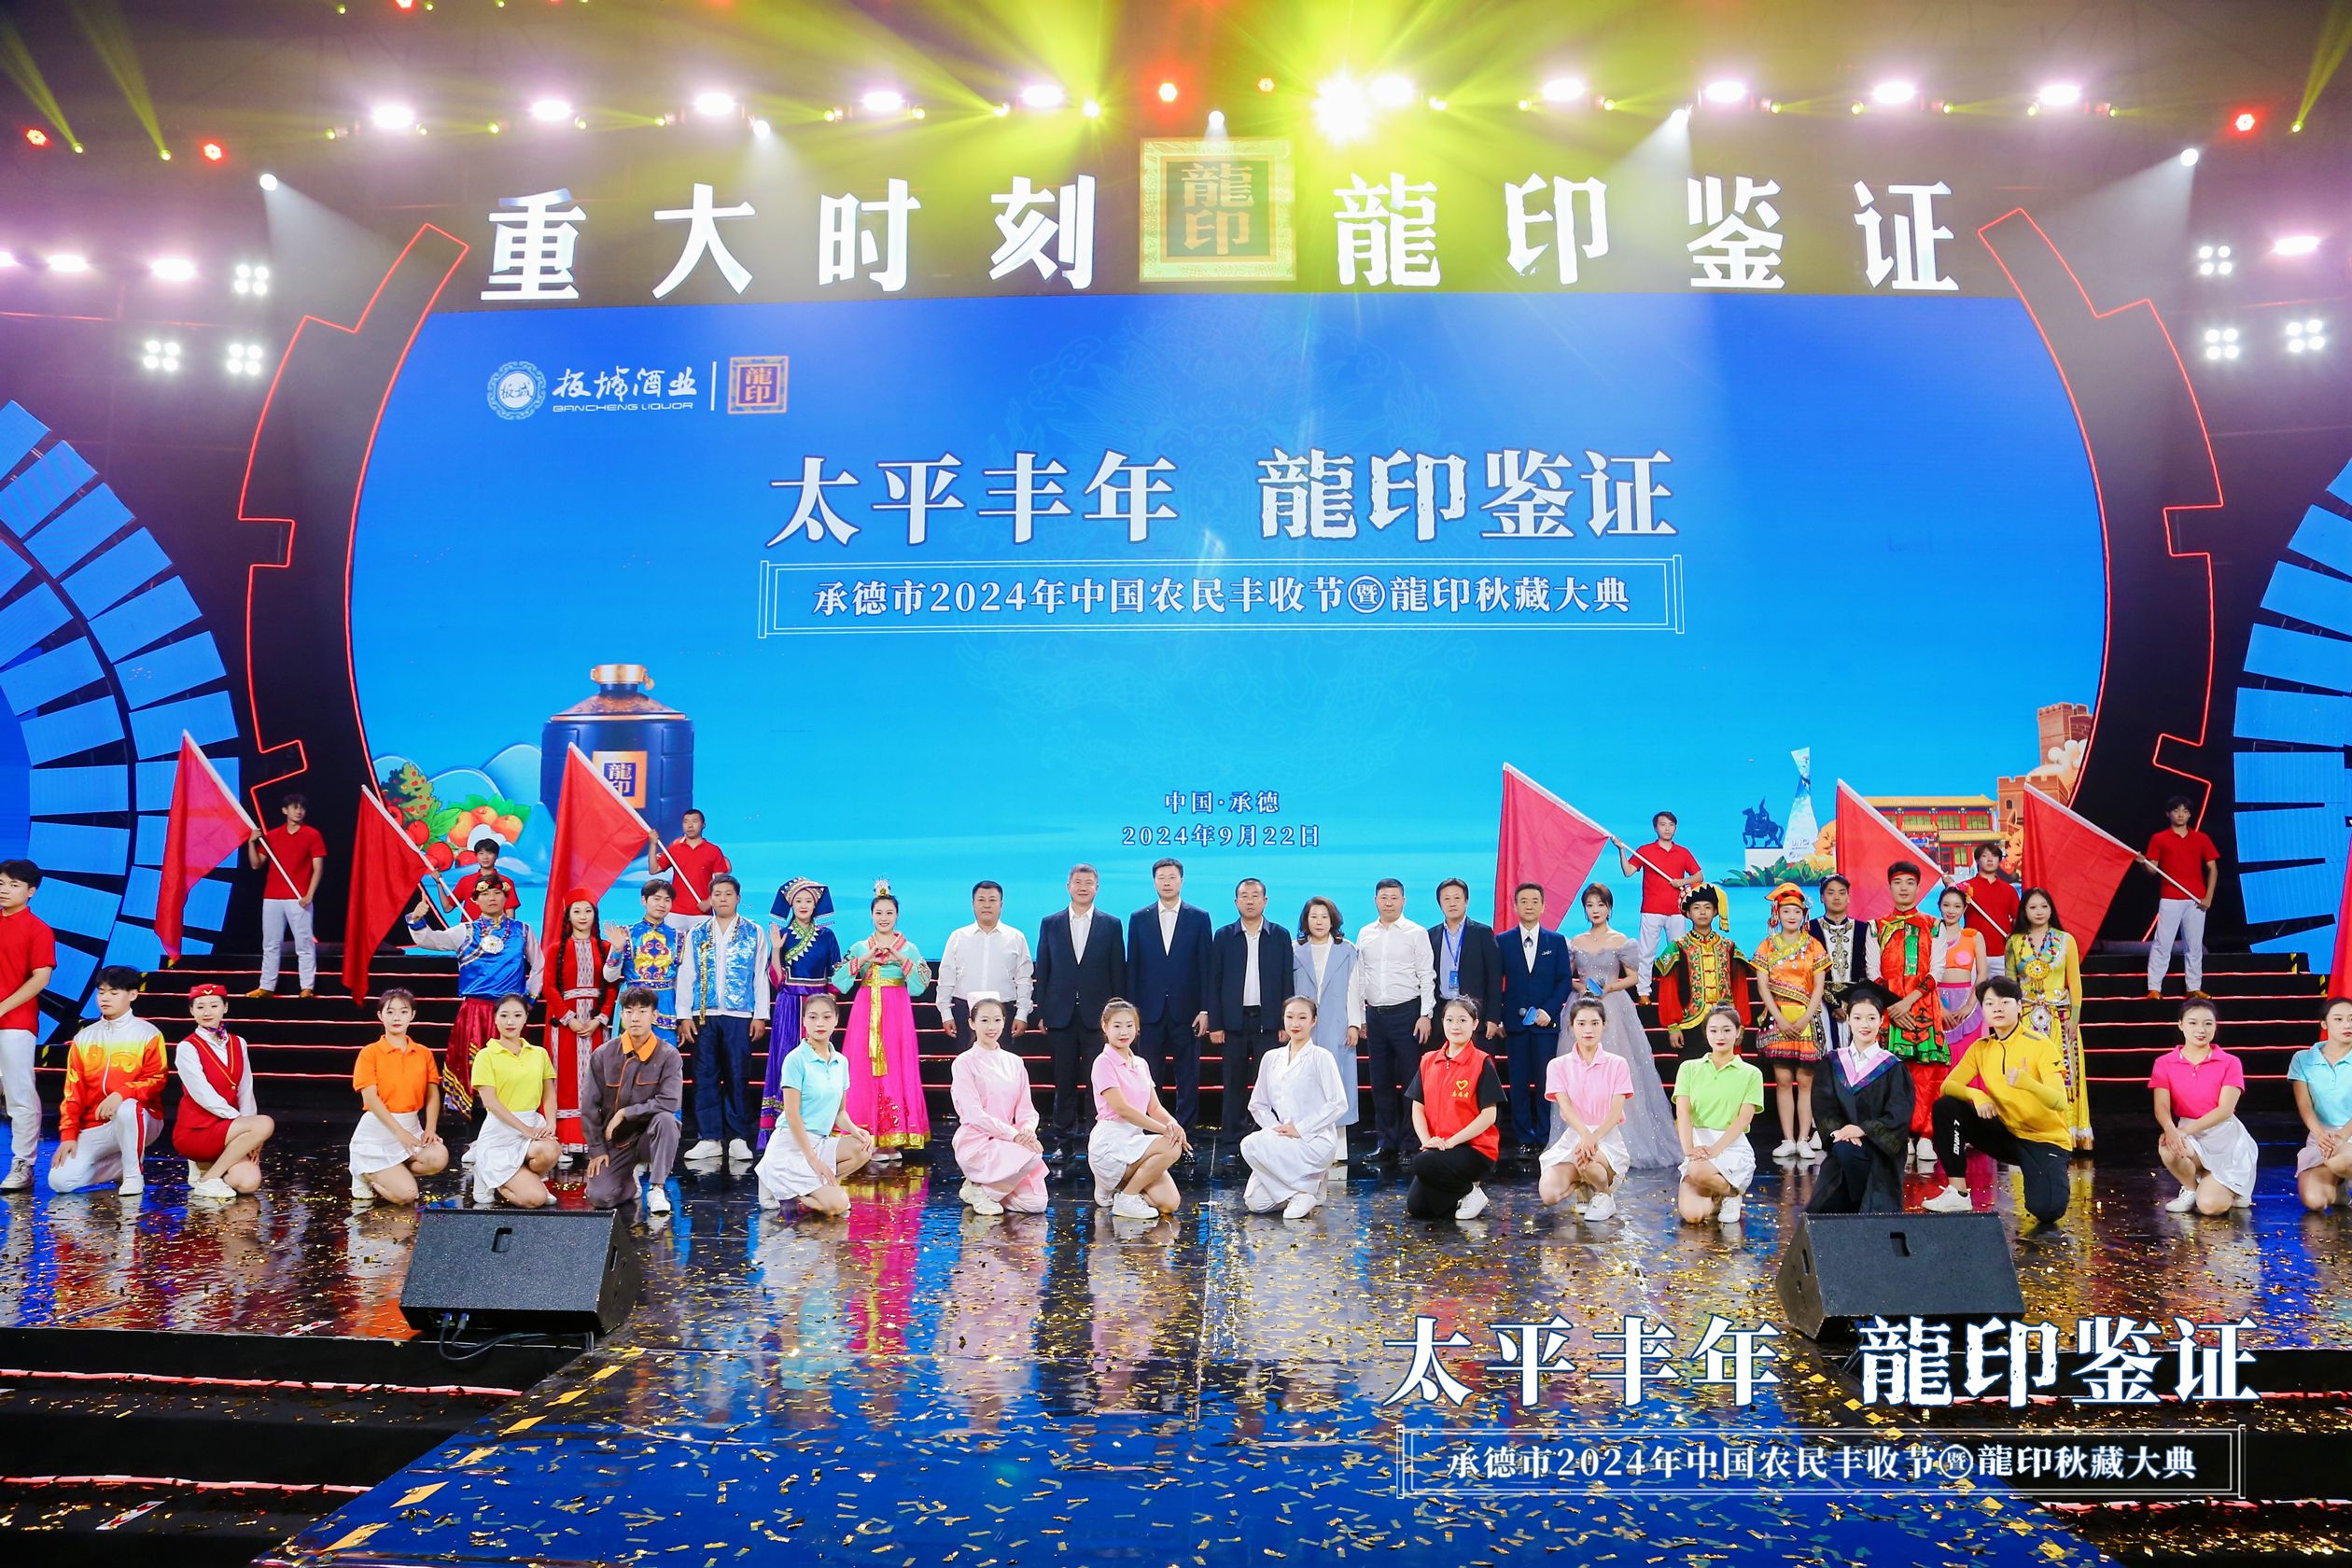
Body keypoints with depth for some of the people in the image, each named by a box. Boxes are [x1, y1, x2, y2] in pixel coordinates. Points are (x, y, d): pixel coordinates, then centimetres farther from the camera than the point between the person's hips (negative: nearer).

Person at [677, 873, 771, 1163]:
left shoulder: (754, 932, 7)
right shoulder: (696, 935, 12)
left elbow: (761, 976, 4)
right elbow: (685, 976, 8)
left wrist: (760, 1016, -2)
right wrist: (684, 1016, 0)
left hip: (740, 1016, -2)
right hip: (703, 1016, 2)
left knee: (738, 1077, -1)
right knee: (704, 1076, 2)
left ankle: (738, 1139, 5)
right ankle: (709, 1138, 8)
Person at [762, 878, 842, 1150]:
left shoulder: (826, 936, 7)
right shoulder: (782, 935, 5)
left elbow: (835, 977, 8)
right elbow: (776, 980, 1)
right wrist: (776, 950, -11)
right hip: (788, 1007, 0)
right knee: (787, 1063, -3)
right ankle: (783, 1126, 0)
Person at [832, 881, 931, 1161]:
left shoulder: (908, 948, 6)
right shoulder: (860, 948, 10)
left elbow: (922, 984, -6)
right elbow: (836, 980, -1)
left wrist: (902, 960, -15)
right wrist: (864, 959, -10)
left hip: (896, 1013, -2)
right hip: (865, 1012, 2)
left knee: (895, 1069, -4)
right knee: (864, 1070, -3)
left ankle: (892, 1140, 1)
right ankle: (871, 1137, 2)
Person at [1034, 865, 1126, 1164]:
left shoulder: (1111, 925, 4)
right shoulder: (1050, 924, 8)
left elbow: (1118, 972, 4)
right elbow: (1042, 971, 8)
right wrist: (1042, 1012, 3)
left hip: (1098, 1015, -1)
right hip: (1061, 1014, 1)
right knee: (1064, 1081, 6)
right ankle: (1064, 1139, 13)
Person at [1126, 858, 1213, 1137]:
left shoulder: (1199, 918, 4)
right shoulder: (1138, 919, 7)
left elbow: (1205, 967, 2)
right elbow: (1132, 967, 7)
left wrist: (1205, 1010, -5)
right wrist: (1132, 1010, 1)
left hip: (1186, 1011, -1)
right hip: (1150, 1010, 1)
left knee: (1187, 1077, 3)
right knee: (1149, 1078, 4)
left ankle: (1185, 1134, 10)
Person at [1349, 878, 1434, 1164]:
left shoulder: (1416, 933, 0)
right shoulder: (1365, 935, 11)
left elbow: (1427, 977, -3)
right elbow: (1359, 978, 13)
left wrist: (1425, 1015, -10)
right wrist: (1359, 1018, 9)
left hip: (1407, 1012, -4)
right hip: (1375, 1014, 4)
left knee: (1411, 1080, -3)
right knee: (1380, 1082, 9)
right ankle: (1386, 1142, 17)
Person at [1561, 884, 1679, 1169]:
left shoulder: (1621, 941, 1)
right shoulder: (1575, 942, 9)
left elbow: (1633, 978, 2)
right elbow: (1566, 976, 13)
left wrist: (1608, 987, -12)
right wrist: (1578, 985, -7)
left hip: (1614, 1009, -3)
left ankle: (1627, 1141, 0)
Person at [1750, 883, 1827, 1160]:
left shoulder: (1813, 946, 6)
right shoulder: (1767, 946, 8)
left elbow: (1819, 985, 1)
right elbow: (1762, 985, 1)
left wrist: (1805, 1018, -10)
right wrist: (1780, 1019, -9)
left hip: (1807, 1019, 0)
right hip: (1777, 1018, 1)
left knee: (1805, 1081, -1)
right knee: (1783, 1080, -1)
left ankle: (1804, 1139, 1)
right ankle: (1788, 1140, 2)